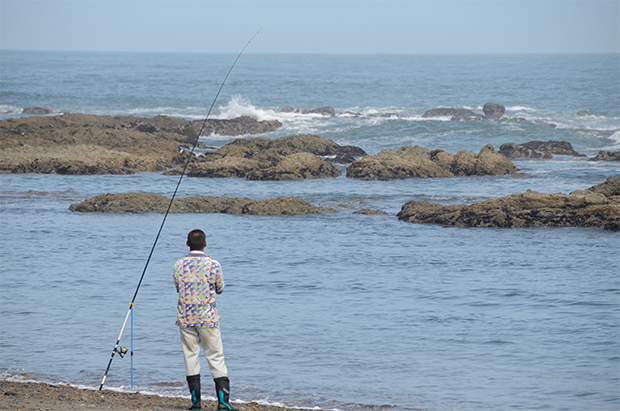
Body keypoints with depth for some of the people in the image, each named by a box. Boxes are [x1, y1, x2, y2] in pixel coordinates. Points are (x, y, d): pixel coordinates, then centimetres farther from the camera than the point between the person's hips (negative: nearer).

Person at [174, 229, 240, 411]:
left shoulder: (179, 265, -2)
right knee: (216, 357, 3)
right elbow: (220, 289, 5)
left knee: (190, 356, 9)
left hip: (185, 319, 2)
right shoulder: (213, 265, -9)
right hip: (208, 319, -2)